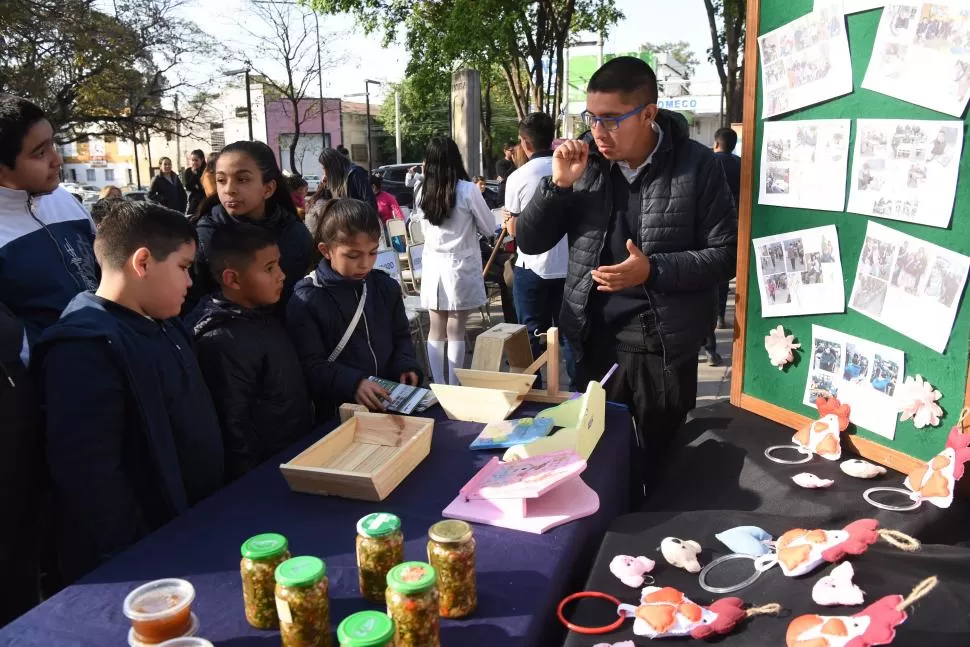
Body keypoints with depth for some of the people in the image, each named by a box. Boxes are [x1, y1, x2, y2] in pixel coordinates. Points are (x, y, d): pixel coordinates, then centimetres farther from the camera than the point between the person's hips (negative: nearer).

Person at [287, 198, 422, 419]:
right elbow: (310, 366, -12)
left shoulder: (386, 287, 6)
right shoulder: (306, 300, -10)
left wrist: (406, 366, -3)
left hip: (389, 400, 4)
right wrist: (352, 383, -26)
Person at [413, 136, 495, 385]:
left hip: (433, 267, 4)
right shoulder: (468, 190, -10)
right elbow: (489, 228, 0)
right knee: (456, 331, 1)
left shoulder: (422, 193, 2)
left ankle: (438, 386, 16)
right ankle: (453, 388, 6)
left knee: (436, 331, 10)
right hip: (460, 267, -4)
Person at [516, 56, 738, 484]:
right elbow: (529, 242, 1)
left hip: (664, 346, -2)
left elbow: (726, 253, -7)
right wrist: (559, 184, -14)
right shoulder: (584, 161, 0)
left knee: (661, 464, 14)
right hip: (594, 341, 3)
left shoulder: (695, 165, -9)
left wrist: (653, 270, -21)